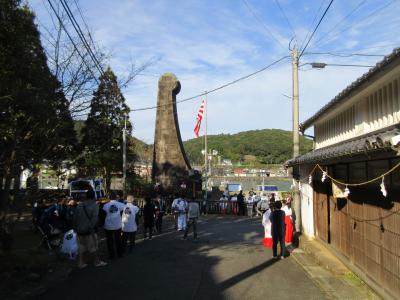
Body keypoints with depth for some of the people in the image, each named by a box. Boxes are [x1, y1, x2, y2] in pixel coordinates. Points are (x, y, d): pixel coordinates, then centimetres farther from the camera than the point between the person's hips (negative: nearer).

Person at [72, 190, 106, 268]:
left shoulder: (79, 205, 7)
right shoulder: (94, 205, -10)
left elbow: (74, 218, 9)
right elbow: (94, 218, -18)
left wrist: (75, 228, 16)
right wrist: (92, 229, -15)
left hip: (80, 230, 5)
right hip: (89, 231, -5)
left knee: (81, 247, 16)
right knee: (92, 247, 10)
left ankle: (81, 263, 24)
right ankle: (97, 262, 23)